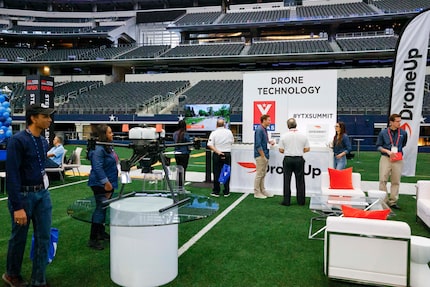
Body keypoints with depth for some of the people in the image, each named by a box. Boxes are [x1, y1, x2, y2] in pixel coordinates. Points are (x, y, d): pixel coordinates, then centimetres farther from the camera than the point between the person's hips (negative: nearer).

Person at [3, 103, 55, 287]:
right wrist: (18, 207, -21)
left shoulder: (43, 142, 6)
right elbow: (12, 175, -19)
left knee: (44, 238, 8)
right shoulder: (18, 141, -16)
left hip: (42, 194, 6)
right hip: (23, 195, -6)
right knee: (19, 238, 12)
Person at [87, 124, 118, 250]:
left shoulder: (108, 147, 11)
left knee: (104, 208, 19)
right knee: (100, 209, -7)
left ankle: (101, 232, 33)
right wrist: (106, 182, -27)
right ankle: (93, 239, 1)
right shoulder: (98, 149, -20)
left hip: (108, 183, 10)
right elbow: (97, 168, -26)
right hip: (100, 184, -10)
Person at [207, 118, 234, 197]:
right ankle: (226, 192, 13)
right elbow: (232, 141, 11)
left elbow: (210, 145, -15)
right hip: (227, 154, 2)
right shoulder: (229, 132, -1)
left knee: (217, 173, 5)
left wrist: (217, 151, -15)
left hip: (217, 155, -2)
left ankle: (216, 192, 11)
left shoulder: (214, 133, -7)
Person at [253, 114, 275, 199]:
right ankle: (257, 193, 6)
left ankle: (262, 190, 24)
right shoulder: (259, 130, -17)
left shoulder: (265, 129, 12)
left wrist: (270, 142, 4)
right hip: (260, 155, -9)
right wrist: (263, 156, -20)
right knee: (259, 174, -2)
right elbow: (258, 144, -21)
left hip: (265, 155, 9)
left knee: (263, 174, 15)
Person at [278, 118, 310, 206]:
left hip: (288, 159, -1)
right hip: (299, 159, 1)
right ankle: (301, 201, 13)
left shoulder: (284, 136, -5)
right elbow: (307, 149, 3)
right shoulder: (303, 136, -1)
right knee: (300, 181, 8)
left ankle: (286, 201, 6)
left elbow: (281, 150, -2)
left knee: (287, 181, 5)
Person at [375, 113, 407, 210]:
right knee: (383, 180, -3)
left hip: (398, 160, 2)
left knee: (396, 181, 6)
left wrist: (398, 152, 12)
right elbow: (378, 146, 2)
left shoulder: (403, 133, 2)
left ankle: (393, 202, 16)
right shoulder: (383, 132, -3)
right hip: (385, 158, -2)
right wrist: (388, 151, -12)